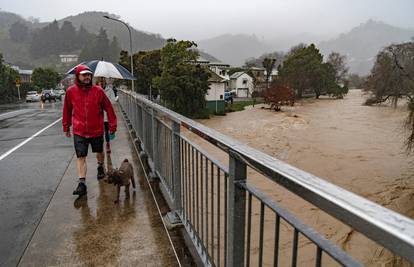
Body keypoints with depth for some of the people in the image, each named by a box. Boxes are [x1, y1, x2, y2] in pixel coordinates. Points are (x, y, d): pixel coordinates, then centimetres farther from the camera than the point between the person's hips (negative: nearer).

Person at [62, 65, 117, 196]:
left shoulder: (98, 91, -8)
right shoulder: (71, 91, -4)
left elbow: (108, 108, -4)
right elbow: (67, 110, 8)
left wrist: (112, 126, -2)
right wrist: (66, 127, 13)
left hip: (97, 130, 0)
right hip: (79, 131, 0)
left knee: (99, 151, 20)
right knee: (81, 157, -4)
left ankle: (100, 167, 49)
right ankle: (82, 183, 1)